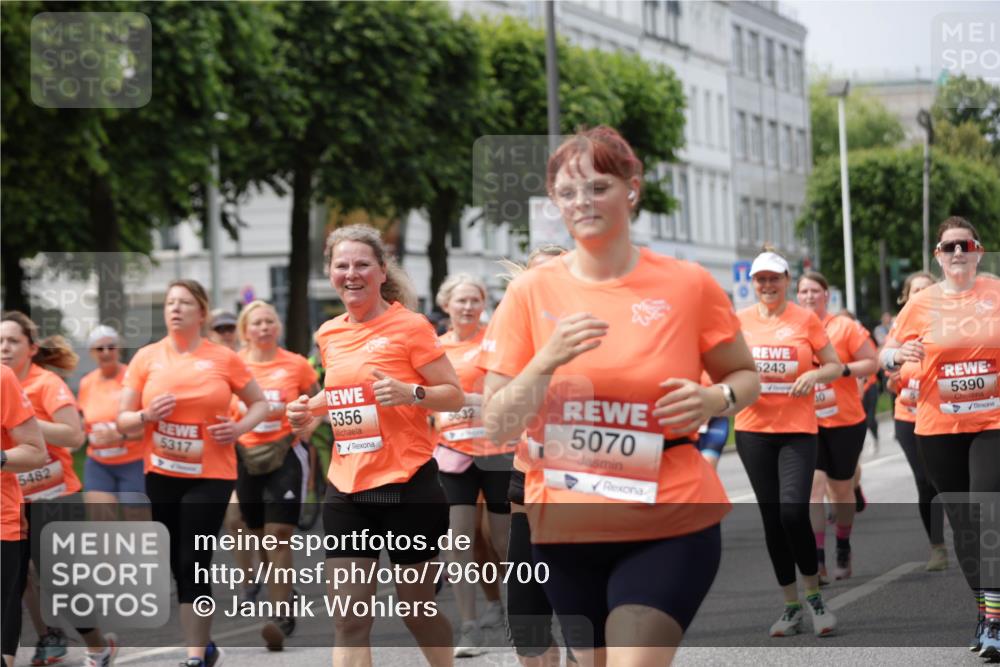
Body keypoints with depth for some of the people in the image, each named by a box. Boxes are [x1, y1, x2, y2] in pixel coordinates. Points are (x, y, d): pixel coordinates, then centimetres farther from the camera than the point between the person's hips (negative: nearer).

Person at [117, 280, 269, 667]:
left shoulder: (223, 358, -1)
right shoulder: (146, 358, 3)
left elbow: (259, 403, 11)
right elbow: (123, 421, 5)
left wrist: (240, 428, -8)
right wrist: (146, 416, -16)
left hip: (210, 475, -3)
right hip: (161, 475, 3)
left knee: (193, 565, -8)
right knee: (180, 565, 9)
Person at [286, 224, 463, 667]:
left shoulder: (409, 326, -8)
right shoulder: (329, 334, 9)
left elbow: (455, 397, -7)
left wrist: (410, 393, -25)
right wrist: (311, 409, 8)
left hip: (406, 486, -5)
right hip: (345, 489, 5)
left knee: (418, 609, 9)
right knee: (348, 620, -2)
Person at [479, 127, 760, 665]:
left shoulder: (689, 286, -3)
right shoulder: (531, 293, -1)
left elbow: (745, 375, 12)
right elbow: (496, 426, -2)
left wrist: (715, 398, -11)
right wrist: (547, 360, -18)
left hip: (670, 526, -2)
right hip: (565, 530, 3)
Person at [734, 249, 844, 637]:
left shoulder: (805, 319, 1)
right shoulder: (739, 321, 6)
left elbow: (835, 366, 6)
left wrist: (814, 375, -14)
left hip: (798, 429, -3)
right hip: (753, 429, 3)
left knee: (793, 512, -17)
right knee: (771, 517, 5)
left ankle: (813, 595, 3)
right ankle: (791, 606, 15)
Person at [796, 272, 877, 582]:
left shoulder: (845, 327, -6)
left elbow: (872, 362, -6)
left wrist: (841, 370, -19)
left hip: (844, 421, -1)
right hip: (805, 422, 1)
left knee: (841, 488, 13)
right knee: (813, 485, -13)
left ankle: (843, 550, 33)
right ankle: (816, 559, -16)